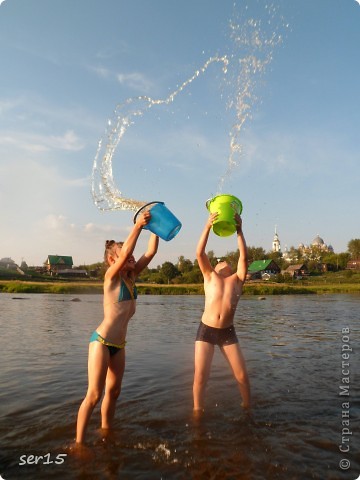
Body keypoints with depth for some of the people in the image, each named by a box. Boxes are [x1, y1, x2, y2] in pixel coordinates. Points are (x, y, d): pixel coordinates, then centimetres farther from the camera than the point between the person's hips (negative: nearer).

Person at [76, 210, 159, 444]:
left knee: (114, 391, 17)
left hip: (119, 344, 7)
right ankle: (79, 443, 8)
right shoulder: (111, 276, -11)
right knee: (94, 394, -4)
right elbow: (126, 251, -29)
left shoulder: (131, 276, 6)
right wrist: (138, 225, -29)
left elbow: (151, 252, 1)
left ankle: (106, 432, 33)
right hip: (102, 341, -7)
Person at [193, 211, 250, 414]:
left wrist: (239, 231, -12)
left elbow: (244, 257, -7)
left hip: (228, 332, 1)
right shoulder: (210, 276, 6)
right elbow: (200, 253, -7)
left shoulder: (237, 280, 6)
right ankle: (198, 412, 18)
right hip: (206, 330, -1)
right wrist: (208, 226, -14)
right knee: (200, 377, -1)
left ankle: (247, 407, 29)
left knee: (242, 375, 4)